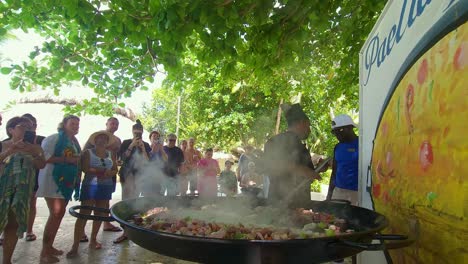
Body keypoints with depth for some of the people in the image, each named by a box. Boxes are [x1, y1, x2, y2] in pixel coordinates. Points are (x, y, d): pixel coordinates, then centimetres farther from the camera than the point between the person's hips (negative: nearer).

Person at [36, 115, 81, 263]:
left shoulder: (75, 143, 16)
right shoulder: (54, 138, -8)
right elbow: (44, 156, -19)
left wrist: (78, 161, 5)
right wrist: (66, 159, -21)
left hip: (67, 181, 8)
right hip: (53, 180, -8)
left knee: (59, 213, 10)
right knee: (55, 213, -12)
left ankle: (49, 246, 21)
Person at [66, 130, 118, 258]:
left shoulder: (110, 154, 13)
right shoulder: (88, 152, 1)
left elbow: (115, 170, 9)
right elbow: (85, 169, -11)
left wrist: (108, 173, -13)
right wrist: (104, 171, -13)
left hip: (106, 187, 5)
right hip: (90, 186, -4)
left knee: (100, 214, 8)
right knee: (83, 214, -8)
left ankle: (93, 240, 22)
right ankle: (75, 246, -6)